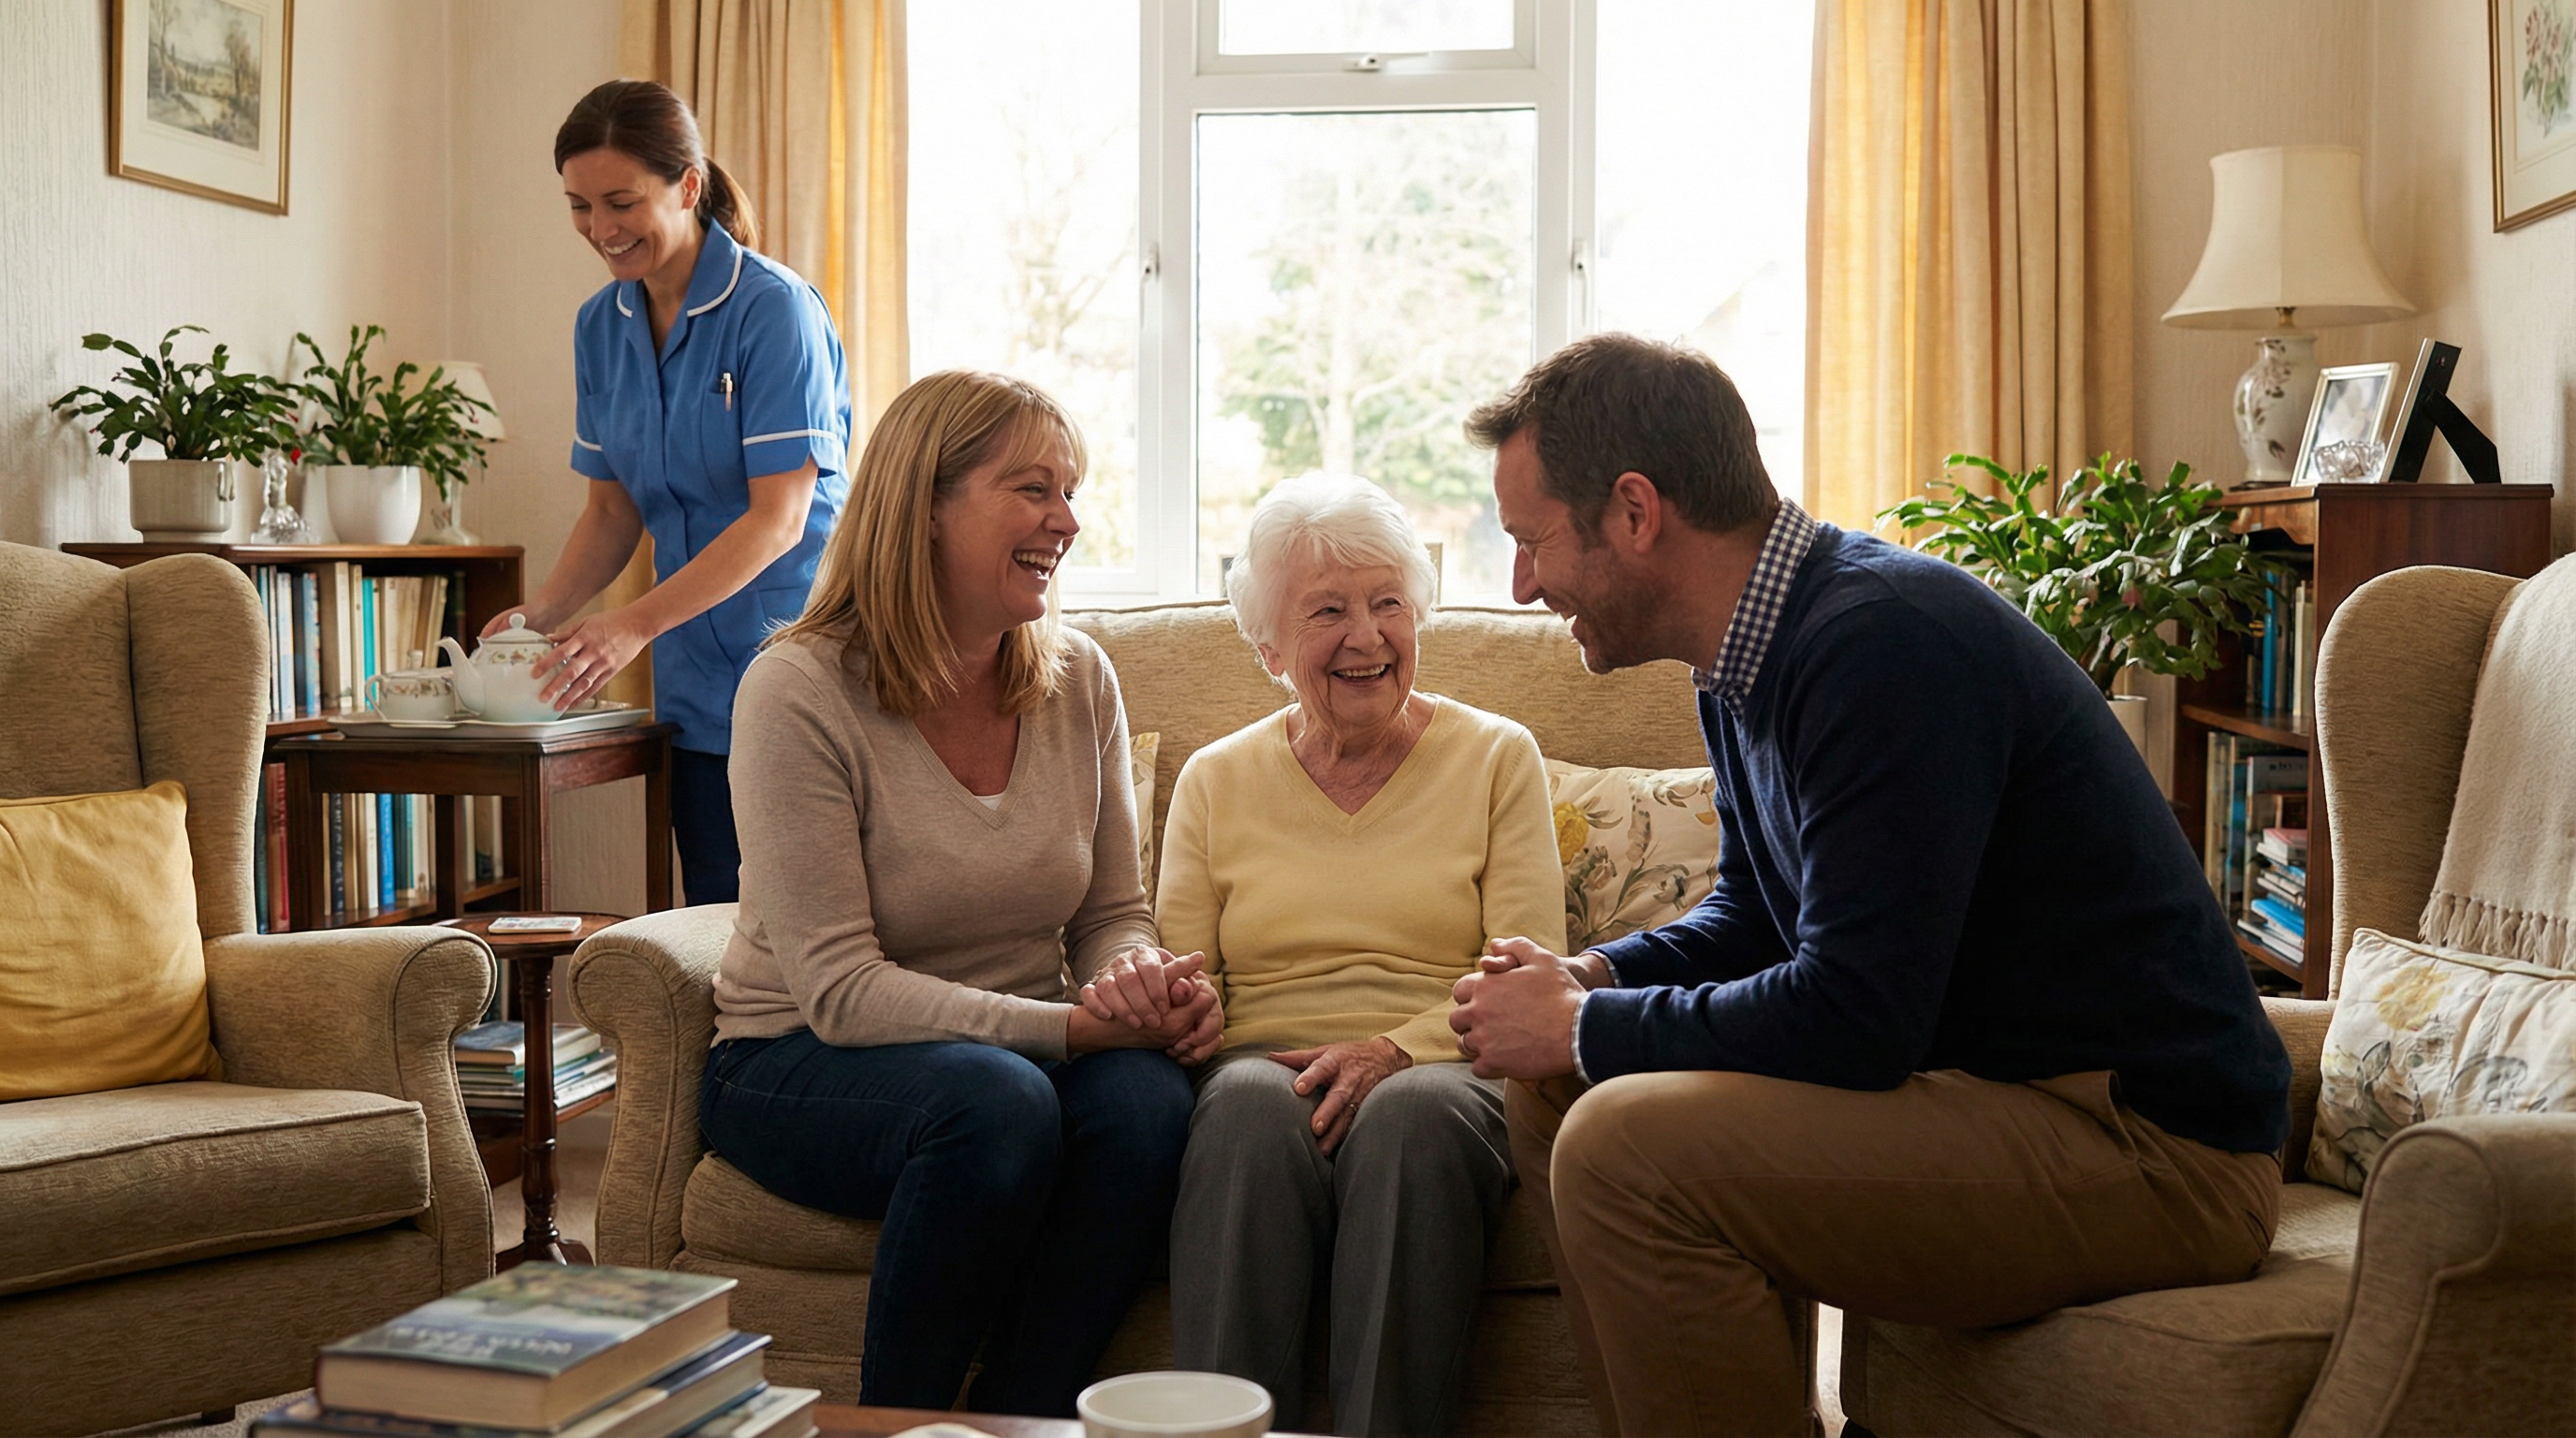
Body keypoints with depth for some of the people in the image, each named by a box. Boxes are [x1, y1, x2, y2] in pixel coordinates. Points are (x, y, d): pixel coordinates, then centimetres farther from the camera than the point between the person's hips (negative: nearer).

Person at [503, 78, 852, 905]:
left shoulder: (774, 308, -12)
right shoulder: (602, 326, 9)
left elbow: (778, 516, -17)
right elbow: (614, 507, 15)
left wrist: (636, 625, -24)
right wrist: (543, 615, -3)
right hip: (695, 681, 6)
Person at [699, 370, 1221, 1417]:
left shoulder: (1078, 681, 1)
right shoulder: (799, 692, -15)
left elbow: (1114, 916, 8)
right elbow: (842, 991, -20)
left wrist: (1151, 983, -17)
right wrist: (1077, 1025, -27)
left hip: (1022, 1048, 4)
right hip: (800, 1064, -4)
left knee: (1147, 1094, -29)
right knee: (996, 1099, -36)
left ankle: (1023, 1420, -14)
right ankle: (899, 1420, -14)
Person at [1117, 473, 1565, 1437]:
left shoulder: (1497, 757, 11)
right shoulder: (1216, 781, 16)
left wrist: (1400, 1049, -17)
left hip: (1445, 1072, -1)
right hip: (1262, 1060, 1)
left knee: (1412, 1111, -37)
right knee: (1252, 1105, -35)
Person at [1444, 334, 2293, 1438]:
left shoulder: (1883, 643, -22)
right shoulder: (1751, 656, 9)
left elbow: (1852, 1020, -26)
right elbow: (1754, 914, 23)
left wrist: (1584, 1028, -12)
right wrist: (1591, 980, 3)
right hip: (1991, 1078, 10)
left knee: (1627, 1147, -25)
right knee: (1552, 1091, 8)